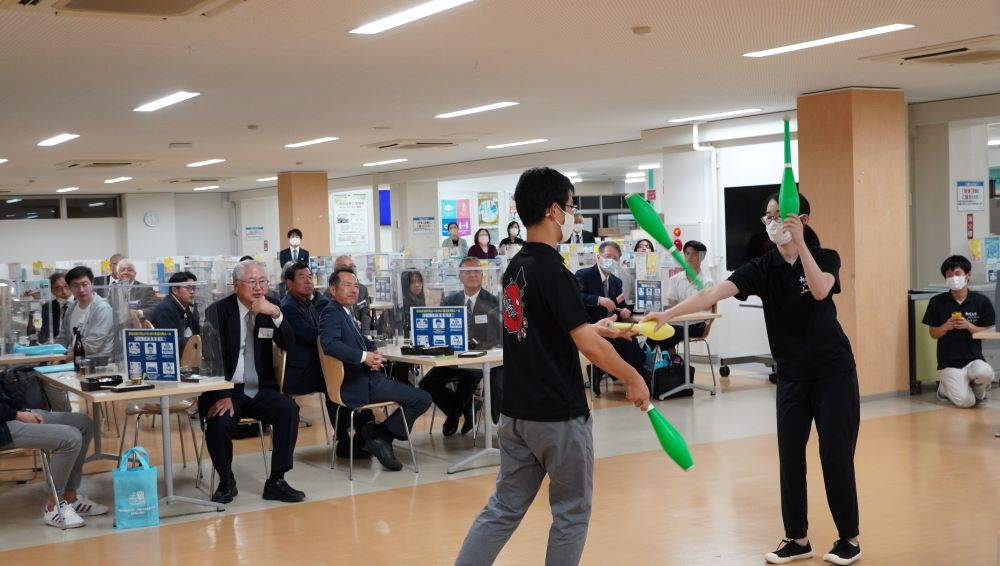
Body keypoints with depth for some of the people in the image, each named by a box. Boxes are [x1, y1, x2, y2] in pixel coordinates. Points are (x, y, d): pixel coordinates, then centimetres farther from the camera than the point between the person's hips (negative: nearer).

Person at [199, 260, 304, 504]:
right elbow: (211, 357, -9)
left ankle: (276, 481, -14)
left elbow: (288, 344, -4)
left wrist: (276, 315, -21)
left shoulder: (270, 308, 6)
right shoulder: (217, 311, -4)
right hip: (228, 390, -3)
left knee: (289, 409, -25)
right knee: (219, 423, -31)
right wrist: (222, 396, -21)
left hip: (260, 390, 3)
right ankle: (226, 483, -3)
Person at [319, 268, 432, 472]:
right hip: (358, 385, -10)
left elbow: (363, 343, 19)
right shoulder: (332, 313, -12)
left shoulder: (345, 314, 19)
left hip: (363, 380, 10)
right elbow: (330, 343, -30)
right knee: (423, 399, -10)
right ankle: (381, 435, 0)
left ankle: (380, 436, 13)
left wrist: (374, 354, -4)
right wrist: (364, 356, -29)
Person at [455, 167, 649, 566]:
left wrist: (601, 329, 22)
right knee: (571, 512, 9)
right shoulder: (552, 271, -18)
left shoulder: (515, 268, 8)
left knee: (504, 508, 13)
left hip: (516, 412, 8)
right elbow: (588, 344, -20)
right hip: (558, 415, -8)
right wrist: (633, 378, -8)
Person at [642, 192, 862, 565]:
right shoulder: (763, 267, -3)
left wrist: (799, 242, -31)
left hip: (833, 370, -3)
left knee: (836, 456, 0)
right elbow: (713, 293, -17)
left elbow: (820, 290, -28)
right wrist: (668, 314, -30)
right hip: (792, 376, 3)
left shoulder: (826, 258, -5)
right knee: (790, 458, 4)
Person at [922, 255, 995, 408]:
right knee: (965, 401, -22)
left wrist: (969, 326, -16)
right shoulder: (937, 302, -2)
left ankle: (979, 390, 3)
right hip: (949, 364, -1)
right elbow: (933, 334, 5)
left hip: (974, 359, 1)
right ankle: (945, 388, 14)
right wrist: (946, 327, -16)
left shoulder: (981, 301, -1)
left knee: (985, 373, -35)